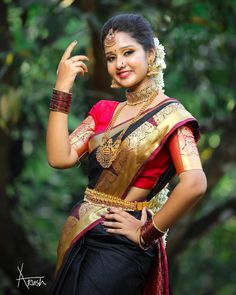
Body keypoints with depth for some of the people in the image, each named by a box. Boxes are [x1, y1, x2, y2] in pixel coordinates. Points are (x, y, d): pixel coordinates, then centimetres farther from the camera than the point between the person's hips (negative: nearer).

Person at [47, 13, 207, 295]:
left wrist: (147, 233, -16)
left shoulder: (169, 115, -10)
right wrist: (62, 88, -4)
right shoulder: (104, 111, 10)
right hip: (79, 238, 7)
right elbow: (60, 157, -3)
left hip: (119, 246, -6)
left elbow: (194, 184, -25)